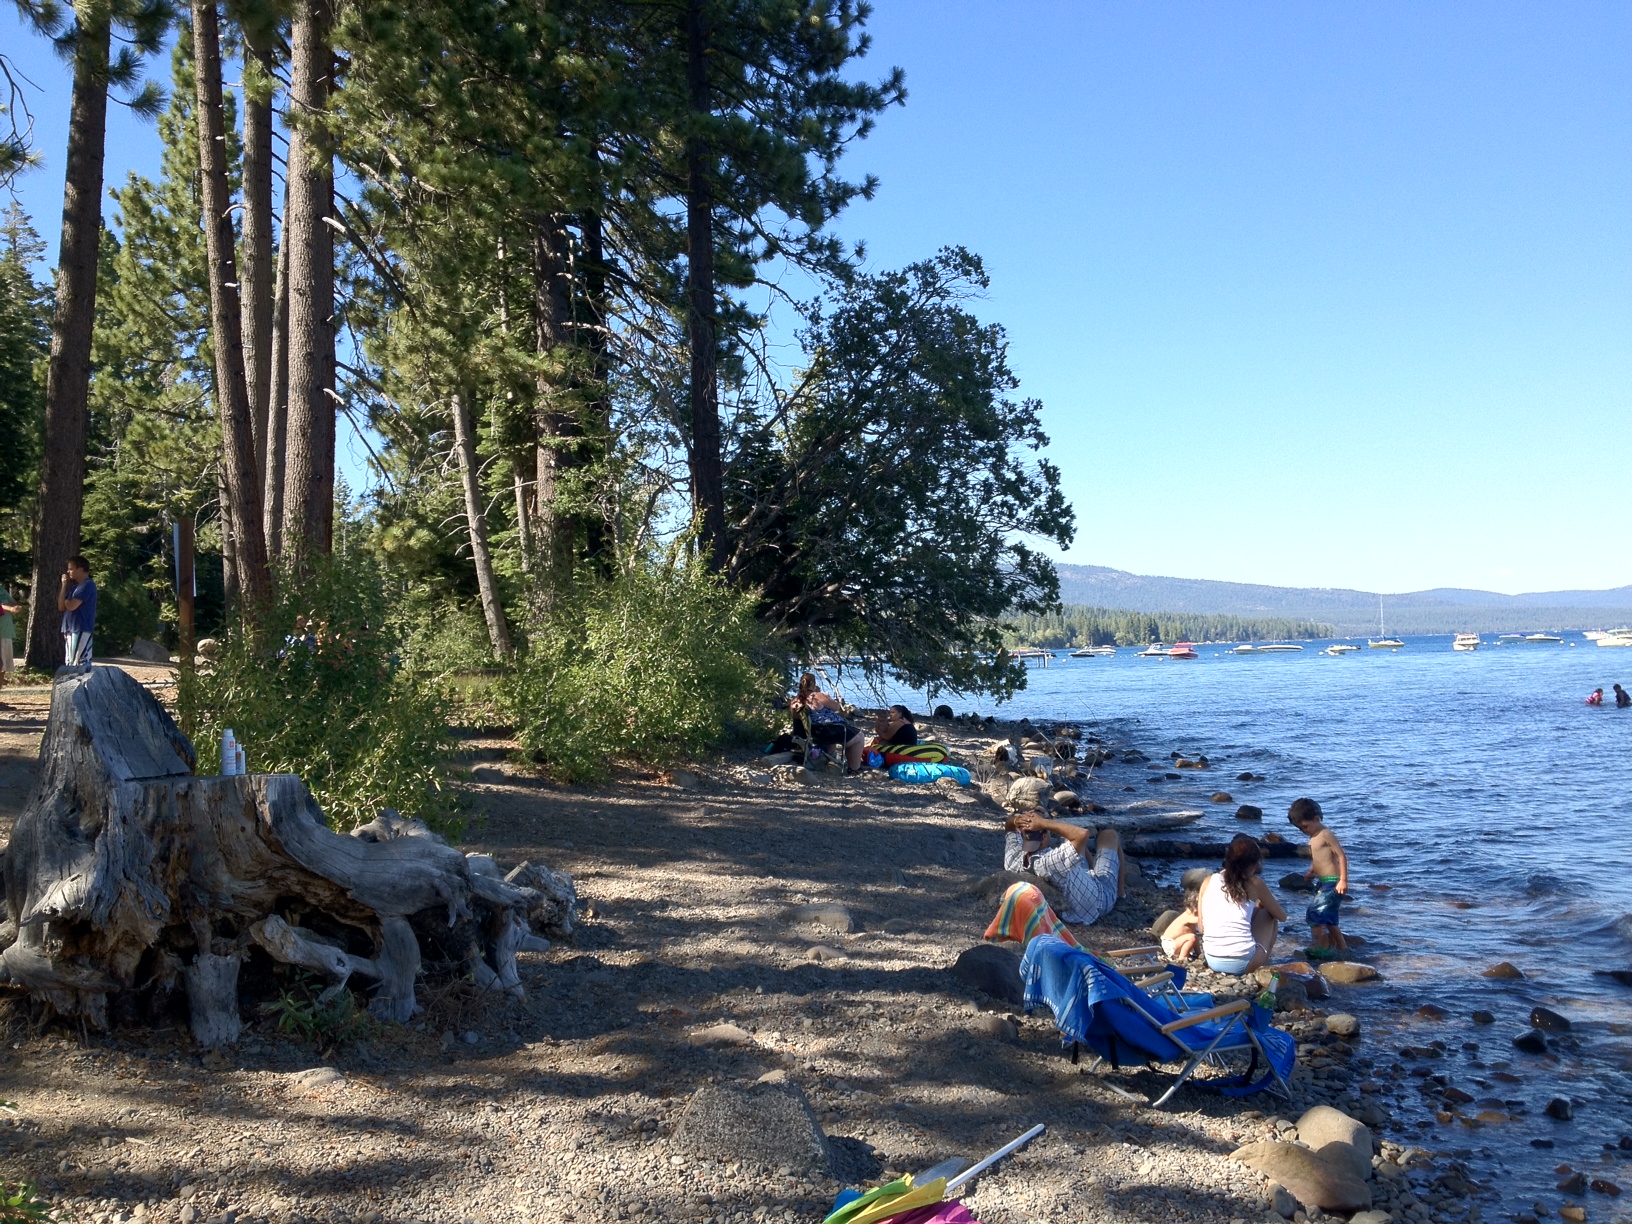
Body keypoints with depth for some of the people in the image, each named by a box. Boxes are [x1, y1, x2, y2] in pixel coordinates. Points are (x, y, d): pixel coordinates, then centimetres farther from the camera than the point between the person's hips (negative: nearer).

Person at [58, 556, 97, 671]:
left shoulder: (87, 585, -12)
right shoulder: (74, 586, 18)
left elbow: (71, 606, -18)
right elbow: (61, 607, 13)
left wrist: (65, 599, 6)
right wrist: (64, 585, 9)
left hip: (81, 630, -10)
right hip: (70, 629, 10)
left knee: (80, 663, -13)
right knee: (70, 664, 11)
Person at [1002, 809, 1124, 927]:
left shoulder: (1013, 862, -21)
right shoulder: (1053, 861, -42)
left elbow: (1008, 826, -3)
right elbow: (1082, 833, -48)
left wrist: (1016, 821, -26)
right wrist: (1043, 823, -46)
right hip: (1100, 901, -6)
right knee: (1109, 835, 11)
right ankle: (1120, 893, 30)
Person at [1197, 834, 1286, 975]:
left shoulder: (1208, 882, 9)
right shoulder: (1254, 883, 2)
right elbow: (1282, 916, 16)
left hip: (1212, 961, 4)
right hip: (1243, 963, -4)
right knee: (1268, 913, 24)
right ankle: (1263, 962, 24)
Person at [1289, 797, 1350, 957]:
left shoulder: (1326, 835, -12)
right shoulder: (1313, 839, 15)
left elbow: (1342, 856, -17)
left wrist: (1343, 880, -22)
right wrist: (1310, 873, 6)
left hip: (1332, 882, -10)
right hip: (1322, 883, 10)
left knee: (1314, 914, -14)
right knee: (1328, 920, 18)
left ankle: (1322, 949, -8)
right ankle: (1342, 948, 30)